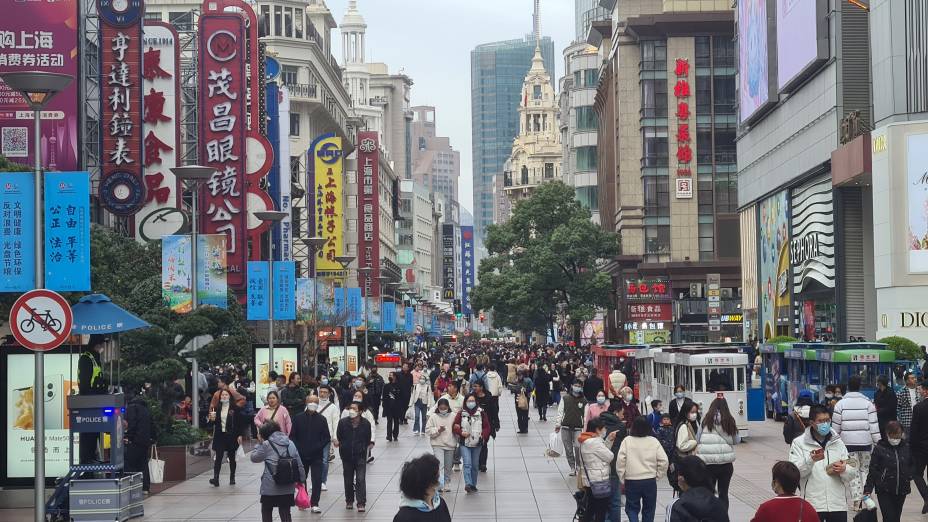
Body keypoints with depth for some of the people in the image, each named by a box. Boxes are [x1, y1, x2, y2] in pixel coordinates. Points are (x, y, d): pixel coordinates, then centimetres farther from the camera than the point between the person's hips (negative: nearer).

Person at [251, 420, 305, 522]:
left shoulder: (266, 445, -9)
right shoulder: (290, 443, 4)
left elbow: (254, 458, 4)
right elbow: (299, 464, 6)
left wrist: (259, 443, 9)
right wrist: (301, 479, 15)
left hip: (270, 488, -4)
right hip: (288, 488, 4)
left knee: (266, 514, 14)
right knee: (285, 514, 8)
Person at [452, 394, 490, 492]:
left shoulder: (481, 413, 2)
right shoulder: (461, 413, 0)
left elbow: (487, 427, 5)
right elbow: (454, 427, 3)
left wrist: (483, 436, -11)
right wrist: (461, 433, -14)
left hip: (477, 444, 2)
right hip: (464, 443, -2)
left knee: (475, 465, 10)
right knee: (467, 464, -15)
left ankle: (473, 485, 22)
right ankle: (468, 484, -23)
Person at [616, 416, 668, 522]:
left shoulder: (627, 441, -7)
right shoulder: (654, 441, -4)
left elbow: (620, 461, -10)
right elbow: (664, 461, -6)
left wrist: (622, 478, 1)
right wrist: (657, 475, 7)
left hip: (632, 481, -1)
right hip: (650, 481, 1)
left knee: (632, 508, 11)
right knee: (649, 509, 16)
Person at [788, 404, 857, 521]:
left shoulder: (837, 442, 11)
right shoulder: (799, 443, 0)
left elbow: (852, 473, 9)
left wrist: (844, 470, -14)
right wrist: (810, 460, -28)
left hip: (838, 504, 3)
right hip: (813, 505, -3)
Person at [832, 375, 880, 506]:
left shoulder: (841, 403, -2)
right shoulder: (867, 403, -1)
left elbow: (835, 426, 0)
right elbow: (874, 425, -2)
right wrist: (877, 441, 4)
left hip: (848, 442, -1)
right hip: (865, 441, 1)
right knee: (865, 469, 13)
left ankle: (857, 499, -1)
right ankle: (866, 497, 8)